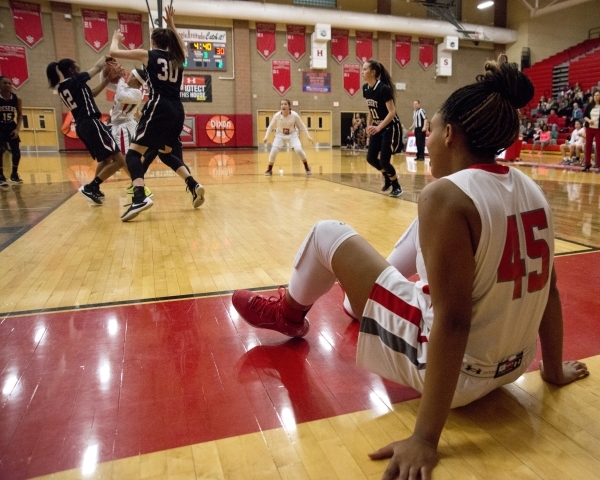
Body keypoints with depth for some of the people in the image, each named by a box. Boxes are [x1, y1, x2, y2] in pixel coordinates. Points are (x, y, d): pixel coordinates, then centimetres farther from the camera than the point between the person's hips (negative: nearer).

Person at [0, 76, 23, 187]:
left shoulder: (17, 99, -3)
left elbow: (20, 115, 4)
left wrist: (17, 129, -7)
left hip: (11, 127, 4)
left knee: (16, 151, 5)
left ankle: (14, 174, 25)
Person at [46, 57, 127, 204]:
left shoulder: (62, 88, 16)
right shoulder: (75, 80, -6)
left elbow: (90, 94, 22)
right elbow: (97, 67, 4)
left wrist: (107, 80, 22)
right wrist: (104, 58, 24)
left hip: (81, 126, 10)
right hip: (91, 123, -9)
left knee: (105, 159, 26)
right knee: (118, 160, -11)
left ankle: (94, 189, 26)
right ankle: (90, 187, -12)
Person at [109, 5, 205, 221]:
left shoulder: (148, 55, 5)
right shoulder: (177, 57, 17)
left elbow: (114, 52, 14)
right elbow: (182, 46, 44)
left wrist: (116, 38, 33)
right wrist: (172, 25, 49)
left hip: (159, 108, -6)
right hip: (177, 110, 6)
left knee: (133, 152, -4)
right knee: (166, 153, 23)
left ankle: (140, 197, -25)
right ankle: (194, 185, 9)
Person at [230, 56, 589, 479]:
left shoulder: (446, 195, -23)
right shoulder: (531, 190, 0)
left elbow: (453, 321, -26)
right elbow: (549, 290, 6)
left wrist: (426, 439, -21)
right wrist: (554, 369, 19)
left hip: (455, 368, -8)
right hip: (512, 364, 8)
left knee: (328, 235, 1)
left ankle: (287, 314, 30)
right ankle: (367, 288, 47)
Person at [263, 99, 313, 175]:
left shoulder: (294, 115, -23)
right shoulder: (277, 115, -21)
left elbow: (302, 126, -9)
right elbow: (271, 126, -5)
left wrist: (308, 136, -9)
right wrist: (266, 137, -13)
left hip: (292, 134, -1)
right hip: (280, 135, 1)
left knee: (299, 149, -22)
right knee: (273, 151, -17)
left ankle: (306, 167, 2)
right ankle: (269, 169, 5)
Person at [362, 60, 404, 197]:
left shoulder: (383, 88, -22)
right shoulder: (365, 88, 1)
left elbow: (392, 112, -24)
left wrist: (378, 128, -30)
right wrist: (369, 126, 7)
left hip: (390, 128, -8)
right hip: (377, 127, 8)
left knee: (384, 160, -10)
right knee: (371, 158, 6)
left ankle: (397, 186, 13)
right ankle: (387, 178, 32)